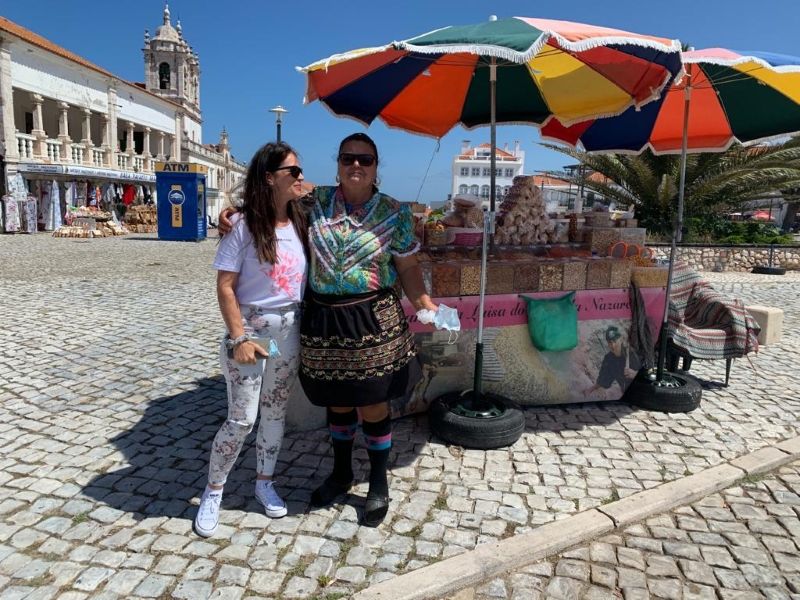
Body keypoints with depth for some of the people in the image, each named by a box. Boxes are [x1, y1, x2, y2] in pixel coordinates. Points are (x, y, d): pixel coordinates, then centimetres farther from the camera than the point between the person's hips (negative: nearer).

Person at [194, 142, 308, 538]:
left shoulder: (299, 223, 3)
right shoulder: (243, 226, -13)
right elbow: (225, 287, -13)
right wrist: (239, 338, -17)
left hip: (289, 330, 5)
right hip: (250, 328, -5)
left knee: (276, 412, 15)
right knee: (241, 418, 0)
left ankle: (264, 483, 33)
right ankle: (213, 491, 21)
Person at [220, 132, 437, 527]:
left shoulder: (394, 213, -2)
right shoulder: (316, 201, 2)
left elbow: (408, 268, 2)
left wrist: (424, 303, -14)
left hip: (372, 322, -2)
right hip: (323, 321, 3)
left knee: (372, 405, 7)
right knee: (337, 402, 18)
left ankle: (379, 484, 30)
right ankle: (340, 474, 41)